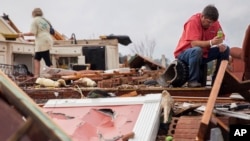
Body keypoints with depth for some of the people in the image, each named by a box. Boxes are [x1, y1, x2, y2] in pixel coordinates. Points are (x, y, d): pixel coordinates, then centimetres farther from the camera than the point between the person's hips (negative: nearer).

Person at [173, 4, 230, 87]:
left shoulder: (214, 22, -5)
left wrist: (220, 43, -22)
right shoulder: (193, 21, -24)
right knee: (197, 50, -39)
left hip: (203, 54, 7)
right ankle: (192, 81, -26)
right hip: (184, 53, -7)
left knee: (225, 49, -6)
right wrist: (211, 42, -46)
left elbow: (221, 37, 2)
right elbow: (194, 44, -32)